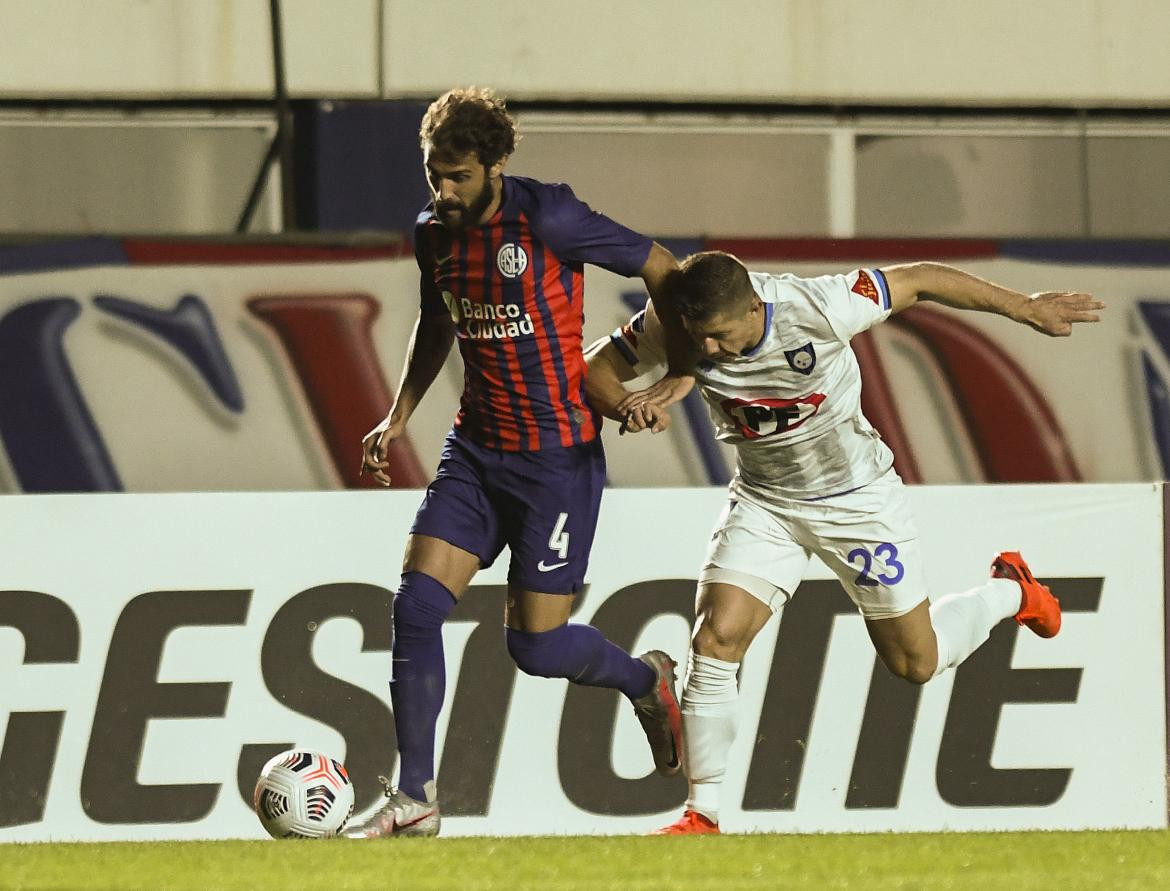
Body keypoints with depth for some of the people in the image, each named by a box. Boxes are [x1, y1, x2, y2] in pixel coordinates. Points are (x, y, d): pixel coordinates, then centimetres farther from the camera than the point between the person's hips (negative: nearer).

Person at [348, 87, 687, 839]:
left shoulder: (546, 219, -17)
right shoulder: (434, 234, 4)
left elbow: (663, 270, -10)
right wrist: (398, 417, 13)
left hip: (558, 453, -6)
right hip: (477, 447, 6)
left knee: (535, 643, -5)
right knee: (416, 603, -9)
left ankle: (648, 680, 28)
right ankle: (415, 798, -2)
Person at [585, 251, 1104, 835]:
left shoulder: (815, 309, -32)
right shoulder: (672, 325, -22)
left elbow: (918, 281, -19)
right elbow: (595, 368, -8)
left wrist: (1027, 309, -11)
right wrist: (627, 408, -32)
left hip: (857, 498, -2)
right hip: (763, 502, 2)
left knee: (915, 663, 11)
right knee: (714, 642, -17)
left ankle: (1008, 590, 44)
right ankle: (701, 813, -4)